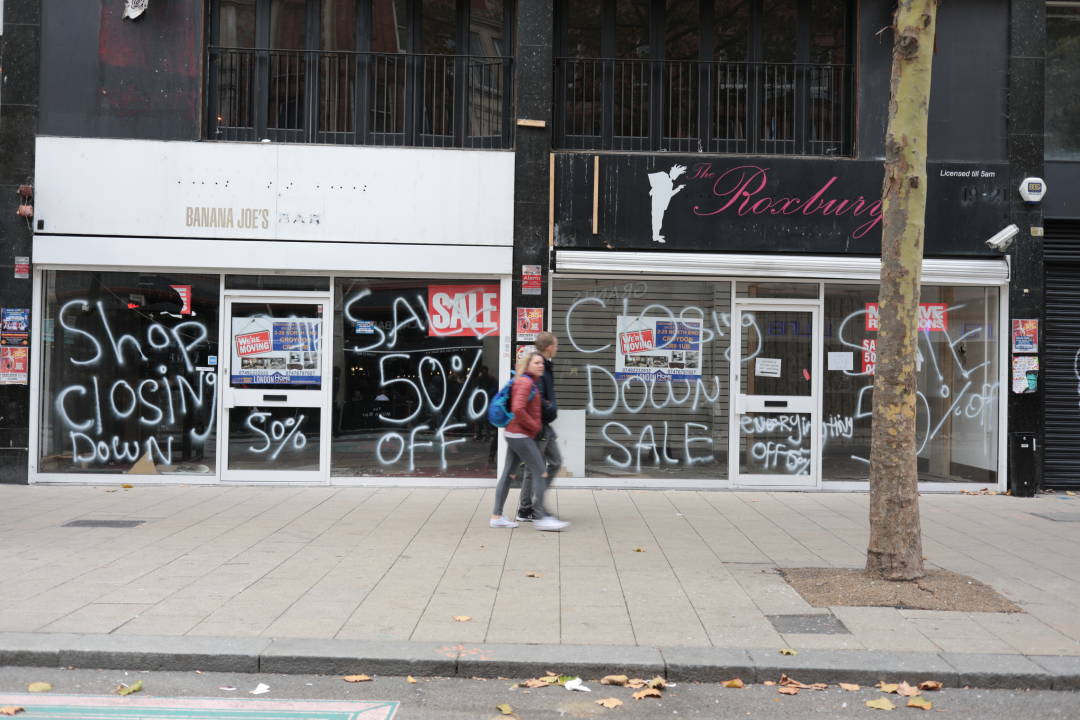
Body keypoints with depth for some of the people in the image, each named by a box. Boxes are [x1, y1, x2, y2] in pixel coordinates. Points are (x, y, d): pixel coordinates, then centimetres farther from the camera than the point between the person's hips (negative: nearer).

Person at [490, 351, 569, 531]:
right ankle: (541, 517, -6)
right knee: (540, 473, -7)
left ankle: (496, 516, 13)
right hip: (521, 436, -10)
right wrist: (535, 426, -16)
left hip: (514, 434, 10)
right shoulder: (525, 382, -14)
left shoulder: (530, 382, 17)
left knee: (507, 474, 9)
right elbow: (517, 409, -27)